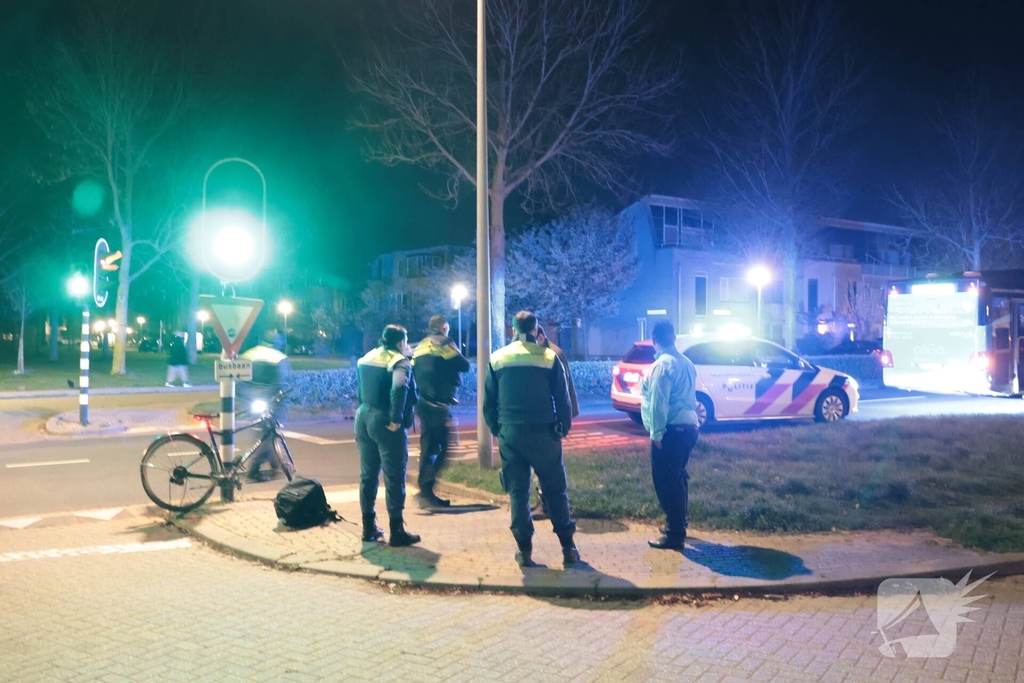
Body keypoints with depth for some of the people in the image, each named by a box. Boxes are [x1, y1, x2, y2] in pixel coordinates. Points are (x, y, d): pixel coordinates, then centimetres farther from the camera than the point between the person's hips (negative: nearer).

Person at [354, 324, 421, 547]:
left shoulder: (366, 358, 15)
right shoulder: (400, 362, -10)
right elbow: (399, 389, -27)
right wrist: (396, 419, -24)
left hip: (363, 418, 8)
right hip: (385, 422, -8)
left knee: (368, 475, 13)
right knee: (394, 477, -1)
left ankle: (369, 527, 20)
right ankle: (397, 532, 3)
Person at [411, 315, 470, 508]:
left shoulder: (420, 346, 19)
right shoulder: (443, 342, -4)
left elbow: (412, 372, 16)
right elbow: (465, 366, -6)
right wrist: (456, 361, 13)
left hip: (423, 403, 8)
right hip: (439, 404, -8)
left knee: (428, 448, 11)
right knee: (442, 447, -6)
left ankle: (426, 492, 14)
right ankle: (426, 489, -15)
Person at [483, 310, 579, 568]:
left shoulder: (497, 359, 3)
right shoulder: (549, 357, -3)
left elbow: (488, 402, 6)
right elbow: (563, 400, -1)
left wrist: (496, 430, 16)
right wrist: (564, 428, 11)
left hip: (510, 434, 2)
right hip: (543, 433, -1)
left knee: (518, 492, 8)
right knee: (555, 490, 8)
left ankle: (525, 550, 10)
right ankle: (568, 548, 11)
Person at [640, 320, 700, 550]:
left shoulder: (662, 364, -14)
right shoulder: (685, 363, 13)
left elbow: (658, 403, -18)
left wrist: (656, 433, -14)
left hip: (672, 430, -9)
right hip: (688, 426, 9)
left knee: (666, 481, -4)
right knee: (677, 478, 20)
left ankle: (674, 534, 0)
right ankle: (678, 523, 32)